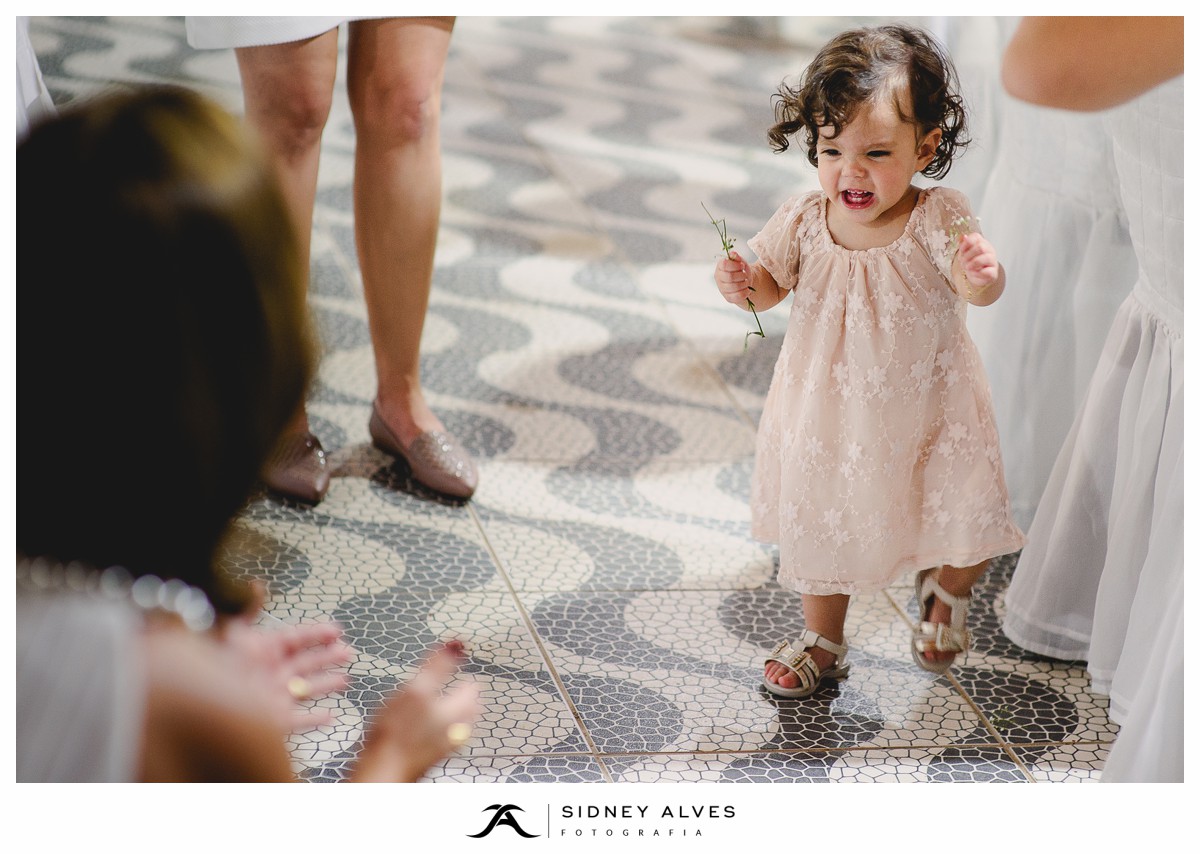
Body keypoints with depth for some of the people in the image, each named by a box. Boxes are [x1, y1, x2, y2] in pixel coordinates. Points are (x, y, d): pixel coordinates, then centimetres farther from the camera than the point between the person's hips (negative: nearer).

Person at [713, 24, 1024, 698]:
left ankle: (946, 594, 29)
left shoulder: (937, 218, -21)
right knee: (822, 525, 18)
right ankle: (824, 641, 45)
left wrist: (982, 276, -60)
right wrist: (742, 283, -19)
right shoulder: (804, 223, -13)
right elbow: (771, 285, 3)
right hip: (830, 416, 3)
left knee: (969, 521, -9)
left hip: (927, 414, -3)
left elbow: (977, 287, -36)